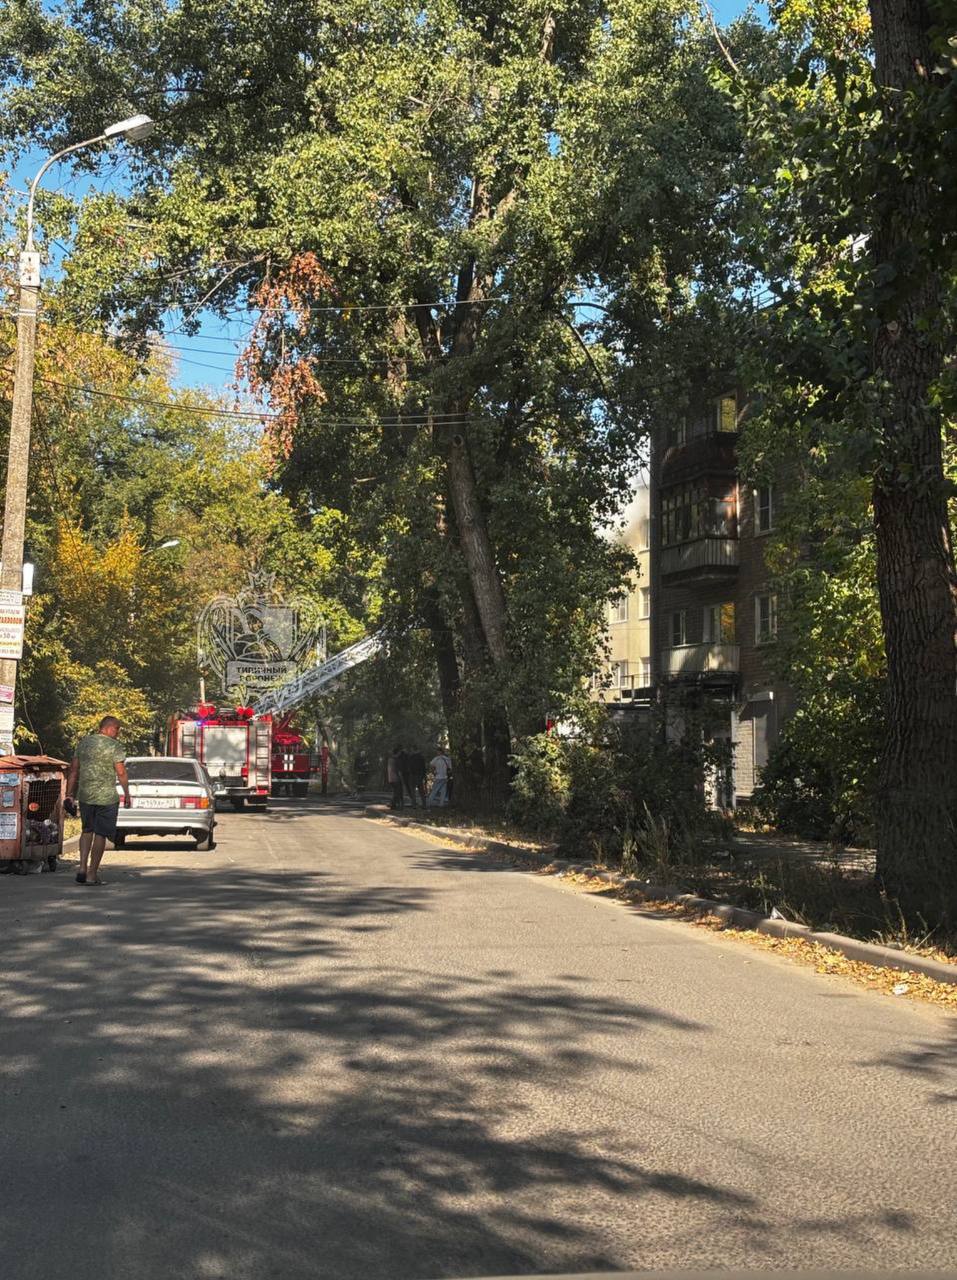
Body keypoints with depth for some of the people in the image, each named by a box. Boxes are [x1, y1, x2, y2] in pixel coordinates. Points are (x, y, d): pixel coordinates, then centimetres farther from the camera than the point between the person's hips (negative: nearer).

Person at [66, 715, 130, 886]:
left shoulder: (83, 743, 9)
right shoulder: (114, 746, -7)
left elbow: (74, 770, 9)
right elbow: (121, 773, -11)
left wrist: (70, 794, 13)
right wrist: (127, 794, -1)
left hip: (84, 795, 5)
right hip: (106, 796, -5)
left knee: (87, 831, 19)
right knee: (100, 834, 3)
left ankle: (82, 868, 6)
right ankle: (92, 874, 4)